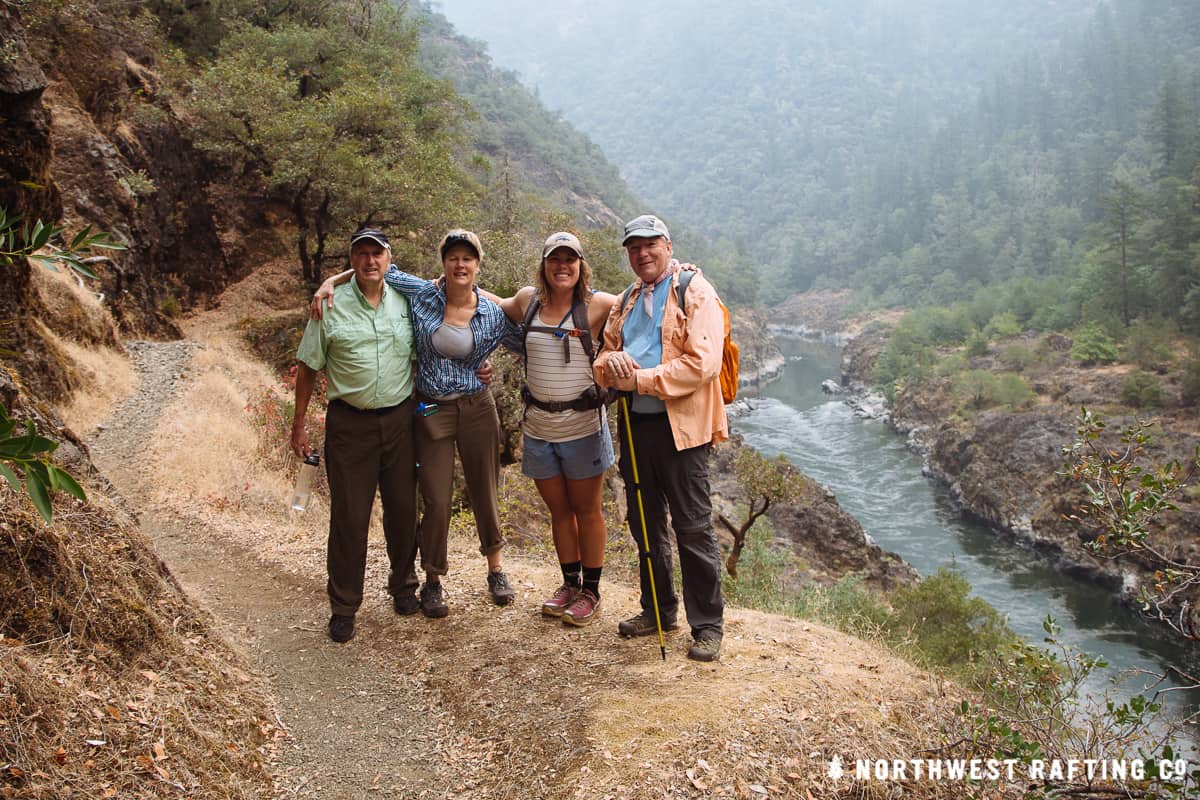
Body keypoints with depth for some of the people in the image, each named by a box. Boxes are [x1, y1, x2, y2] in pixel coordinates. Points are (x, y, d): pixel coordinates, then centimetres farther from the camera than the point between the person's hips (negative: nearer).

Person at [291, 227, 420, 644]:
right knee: (349, 516, 1)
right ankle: (343, 607, 14)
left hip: (400, 419, 3)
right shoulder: (331, 307, -3)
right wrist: (298, 426, 3)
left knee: (403, 509, 11)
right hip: (349, 423, -2)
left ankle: (403, 586, 31)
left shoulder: (405, 302, 5)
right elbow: (307, 368, 3)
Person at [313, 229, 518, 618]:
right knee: (436, 501, 2)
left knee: (484, 492, 12)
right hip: (431, 412, -1)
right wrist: (330, 282, -8)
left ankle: (496, 570, 33)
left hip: (477, 410, 1)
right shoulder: (421, 294, -6)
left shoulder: (493, 314, -3)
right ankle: (433, 582, 22)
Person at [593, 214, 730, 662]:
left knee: (693, 528, -2)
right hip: (634, 425, 8)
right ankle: (658, 610, 32)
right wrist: (611, 364, -9)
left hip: (681, 427, -7)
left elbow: (701, 363, -19)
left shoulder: (696, 293, -7)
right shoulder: (626, 302, 17)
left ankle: (707, 626, 9)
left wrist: (641, 379, -19)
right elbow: (602, 361, 16)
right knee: (645, 524, 16)